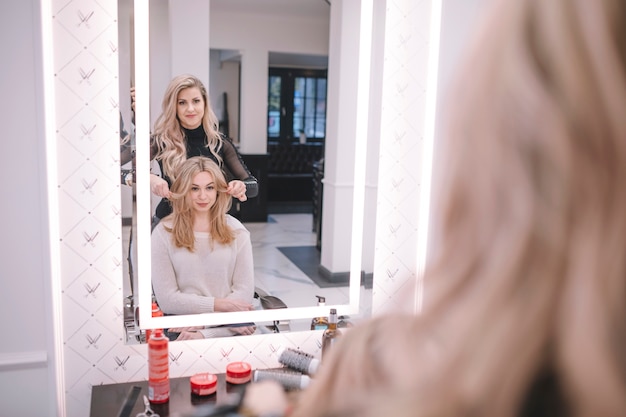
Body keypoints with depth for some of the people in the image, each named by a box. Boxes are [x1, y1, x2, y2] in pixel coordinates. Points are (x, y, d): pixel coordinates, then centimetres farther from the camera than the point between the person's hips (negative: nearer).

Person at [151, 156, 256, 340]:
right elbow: (166, 299, -3)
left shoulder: (236, 231, 5)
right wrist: (218, 304, -10)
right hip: (181, 327, -2)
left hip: (229, 326, 2)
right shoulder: (163, 233, 0)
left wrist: (204, 333, -13)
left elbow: (245, 292, -1)